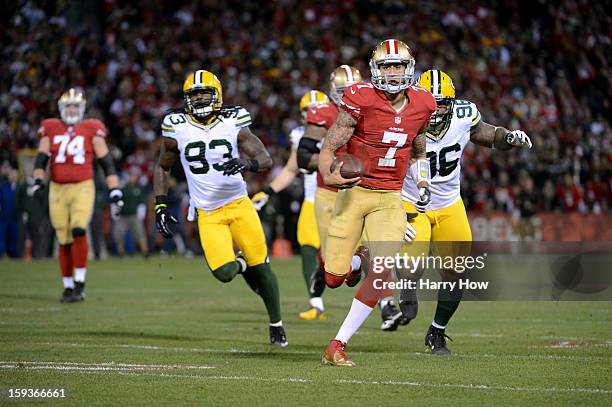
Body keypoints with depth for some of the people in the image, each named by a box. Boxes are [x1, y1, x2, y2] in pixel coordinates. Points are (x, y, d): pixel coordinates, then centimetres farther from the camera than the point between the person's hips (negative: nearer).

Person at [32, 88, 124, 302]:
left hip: (83, 188, -2)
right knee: (64, 241, 4)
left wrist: (114, 192, -1)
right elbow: (41, 159, 5)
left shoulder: (92, 130, 3)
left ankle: (79, 283, -14)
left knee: (78, 231, -22)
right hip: (57, 189, 2)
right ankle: (68, 287, 15)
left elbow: (106, 162, 4)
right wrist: (38, 180, -13)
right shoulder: (51, 129, 8)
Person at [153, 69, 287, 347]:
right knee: (224, 273, -17)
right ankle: (240, 264, 21)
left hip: (239, 205, 0)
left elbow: (266, 160, -9)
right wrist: (160, 207, 5)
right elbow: (162, 168, 14)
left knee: (261, 267, 1)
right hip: (208, 214, 0)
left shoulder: (233, 124, -4)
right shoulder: (177, 129, -2)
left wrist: (247, 163, -31)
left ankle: (276, 324, 22)